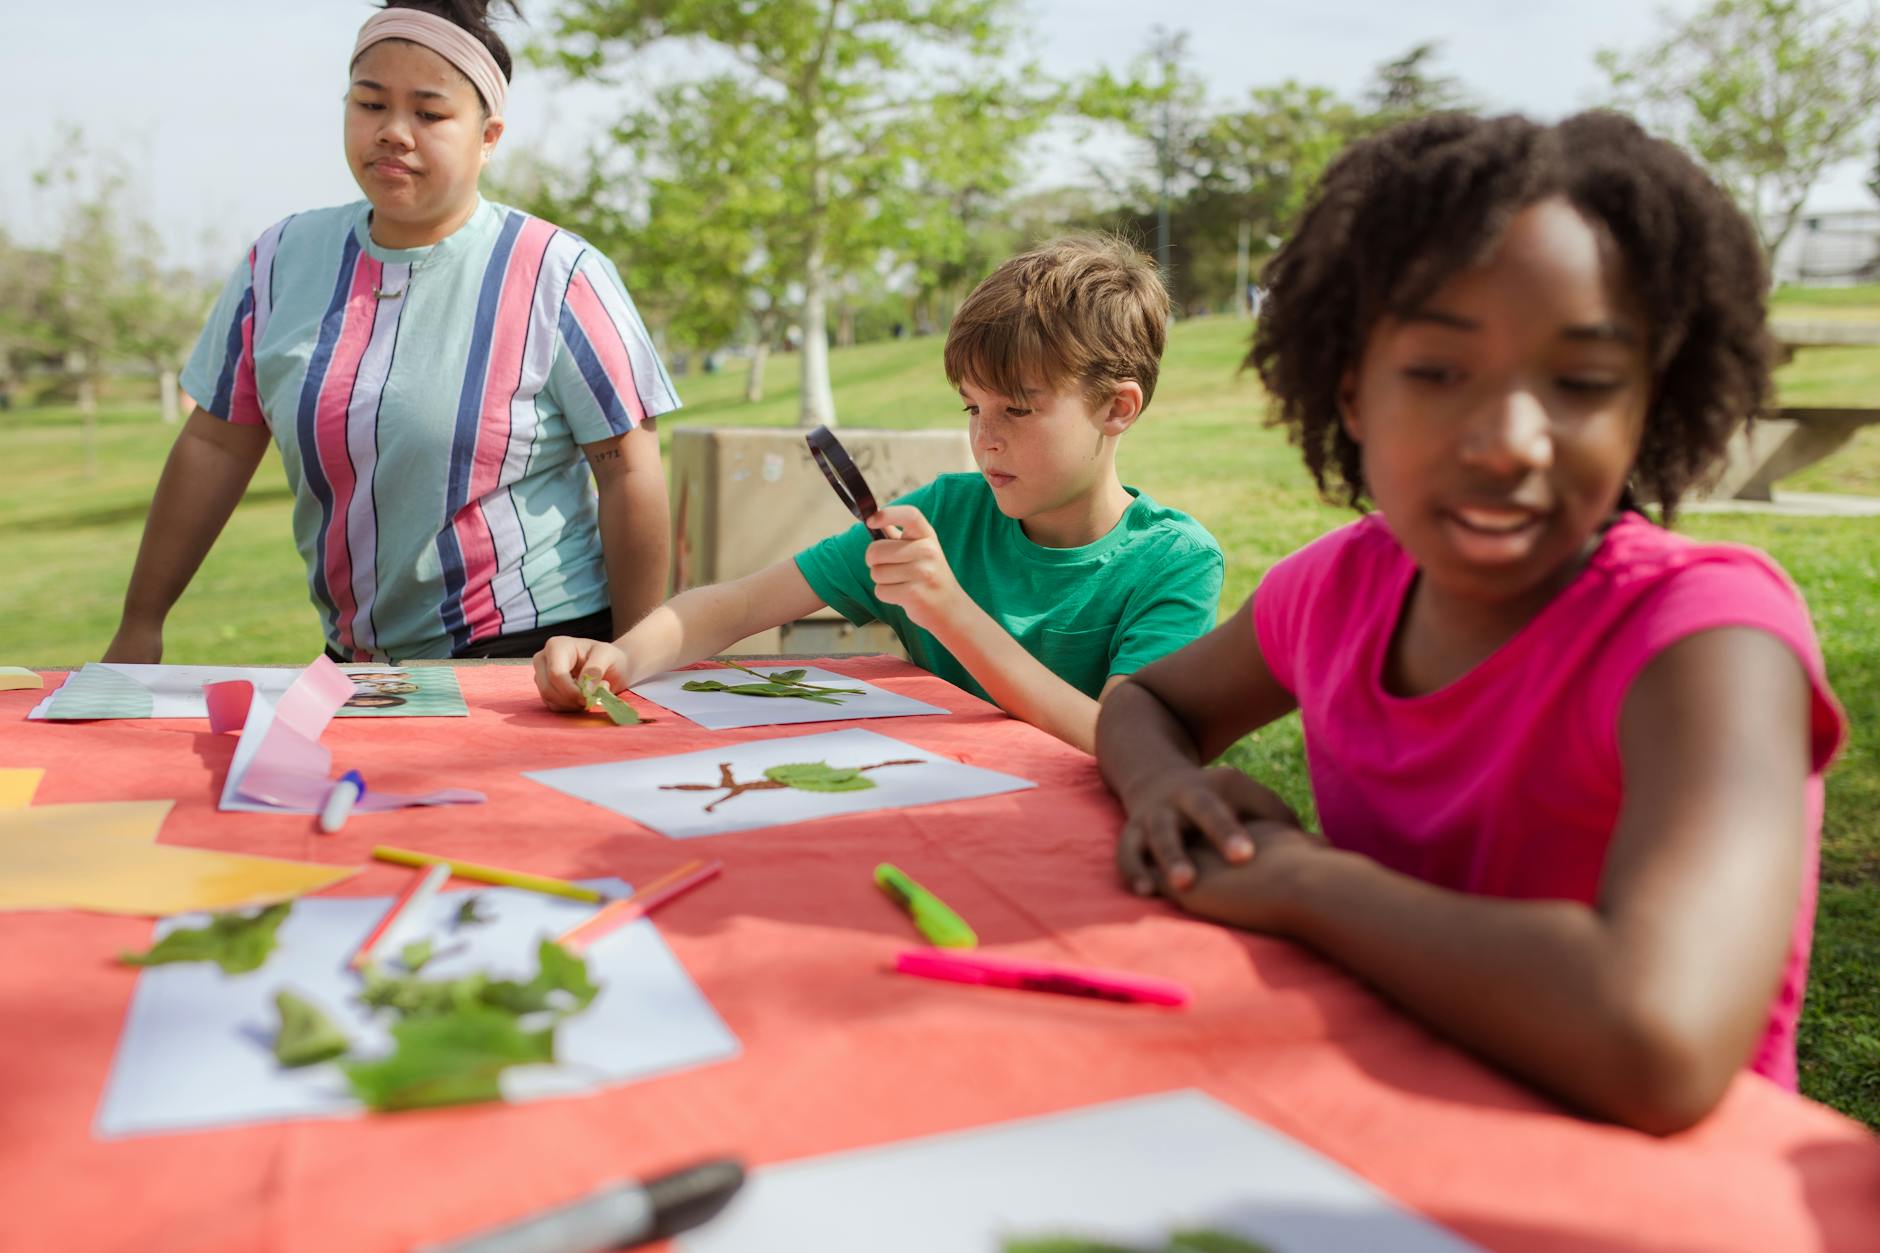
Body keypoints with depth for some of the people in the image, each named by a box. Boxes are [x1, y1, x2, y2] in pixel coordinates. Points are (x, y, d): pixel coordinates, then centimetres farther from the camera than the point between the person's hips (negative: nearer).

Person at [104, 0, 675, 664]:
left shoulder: (556, 275, -11)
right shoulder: (281, 261, 3)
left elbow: (629, 471, -11)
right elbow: (215, 448, 7)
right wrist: (140, 624, 9)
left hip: (534, 652, -4)